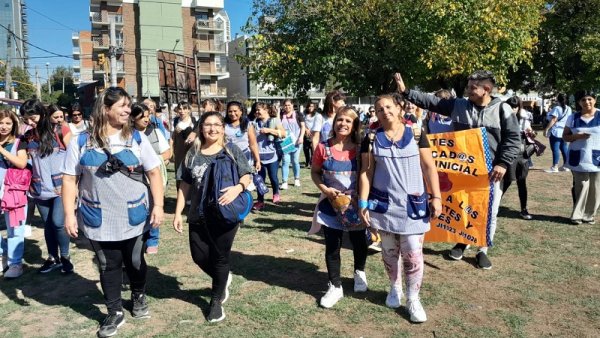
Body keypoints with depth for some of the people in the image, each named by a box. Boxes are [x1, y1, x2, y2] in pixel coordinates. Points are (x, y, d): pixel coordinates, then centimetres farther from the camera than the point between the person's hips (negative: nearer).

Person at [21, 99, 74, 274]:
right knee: (48, 224, 12)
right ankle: (53, 258, 28)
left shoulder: (61, 130, -8)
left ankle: (65, 257, 12)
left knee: (57, 222, -10)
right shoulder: (28, 136, 5)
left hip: (61, 186, -4)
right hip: (40, 188, 5)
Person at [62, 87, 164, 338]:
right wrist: (69, 214, -7)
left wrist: (158, 205, -10)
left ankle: (139, 297, 42)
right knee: (108, 266, 12)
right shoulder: (81, 142, -3)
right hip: (99, 220, 0)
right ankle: (115, 312, 29)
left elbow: (154, 173, -2)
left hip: (135, 216, 1)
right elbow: (70, 179, -1)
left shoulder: (137, 138, -3)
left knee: (135, 262, 16)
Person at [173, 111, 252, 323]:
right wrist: (178, 212, 5)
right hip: (198, 215, 3)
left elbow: (246, 176, -2)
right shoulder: (192, 154, 5)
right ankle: (223, 279, 39)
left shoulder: (232, 151, -2)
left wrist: (238, 188, -24)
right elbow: (185, 185, 9)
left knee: (220, 257, 7)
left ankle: (216, 300, 28)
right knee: (199, 256, 7)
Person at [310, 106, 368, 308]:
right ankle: (335, 287, 21)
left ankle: (359, 272, 47)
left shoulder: (360, 148, -8)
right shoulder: (323, 148, -8)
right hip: (331, 204, 0)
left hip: (355, 204, 1)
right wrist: (325, 190, -14)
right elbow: (315, 173, 2)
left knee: (358, 242, 18)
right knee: (332, 246, 5)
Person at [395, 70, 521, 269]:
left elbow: (513, 139, -5)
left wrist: (503, 163, -14)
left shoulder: (502, 109, -5)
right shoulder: (458, 105, 2)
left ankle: (482, 250, 24)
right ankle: (462, 242, 35)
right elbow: (430, 101, 1)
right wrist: (406, 92, -6)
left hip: (490, 171, -2)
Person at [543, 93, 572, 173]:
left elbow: (553, 120, -18)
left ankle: (554, 167, -10)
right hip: (565, 132, 8)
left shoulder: (557, 108, -12)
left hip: (556, 131, -8)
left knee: (555, 149, -8)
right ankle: (565, 166, 17)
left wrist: (546, 129, -17)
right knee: (564, 148, 13)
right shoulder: (569, 109, 13)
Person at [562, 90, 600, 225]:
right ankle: (577, 214, 11)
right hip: (579, 159, 0)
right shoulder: (573, 118, 2)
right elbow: (565, 136, 5)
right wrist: (577, 136, -15)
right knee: (580, 187, 1)